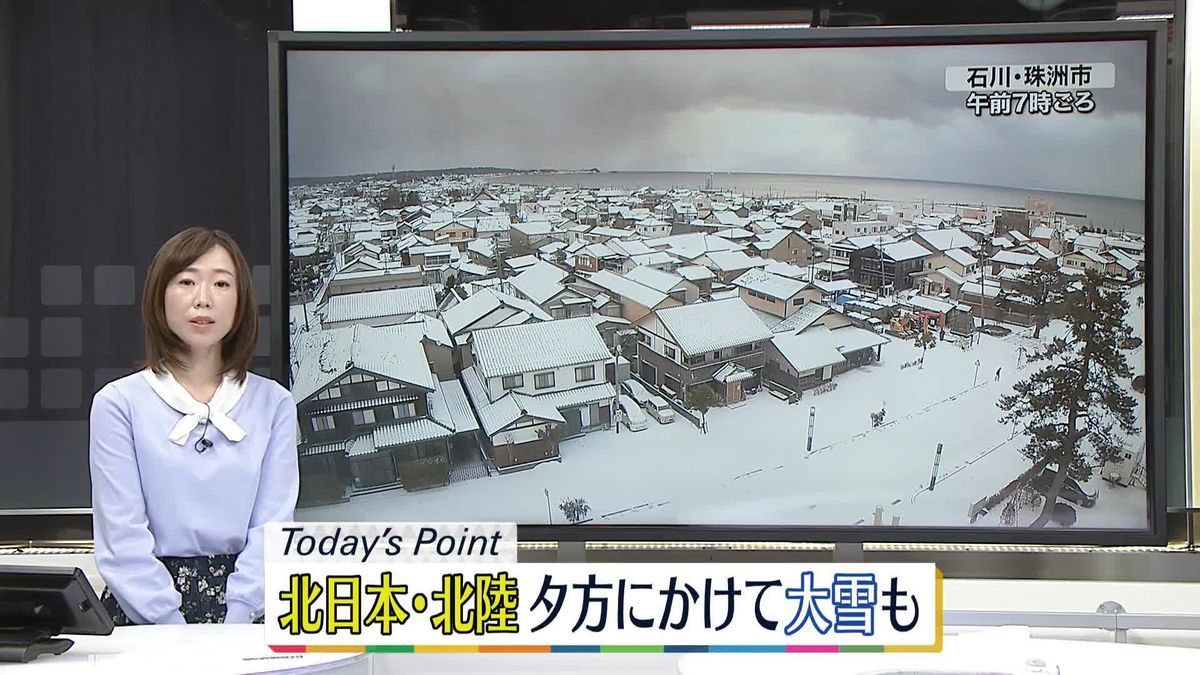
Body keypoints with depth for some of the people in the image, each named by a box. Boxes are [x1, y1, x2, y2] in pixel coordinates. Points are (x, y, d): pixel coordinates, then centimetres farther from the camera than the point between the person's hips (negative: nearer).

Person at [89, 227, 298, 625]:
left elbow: (272, 525, 2)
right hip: (145, 614, -1)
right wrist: (173, 628, -14)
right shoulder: (118, 403, 4)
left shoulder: (273, 403, 10)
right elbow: (122, 534, -3)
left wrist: (236, 621, -11)